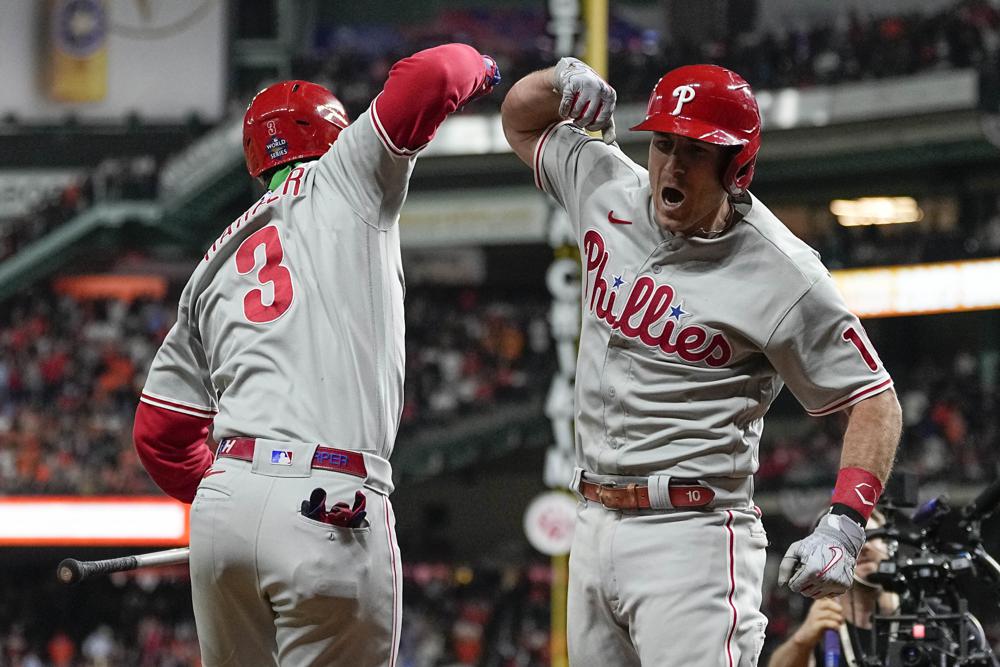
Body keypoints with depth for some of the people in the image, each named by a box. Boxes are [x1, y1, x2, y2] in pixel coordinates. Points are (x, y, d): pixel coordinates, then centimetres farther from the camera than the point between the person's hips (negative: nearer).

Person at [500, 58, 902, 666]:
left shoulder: (782, 275, -12)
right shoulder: (608, 191, 5)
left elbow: (875, 400, -8)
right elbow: (522, 122, 24)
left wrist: (844, 526, -21)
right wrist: (565, 80, 0)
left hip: (693, 533, -7)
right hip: (595, 526, 7)